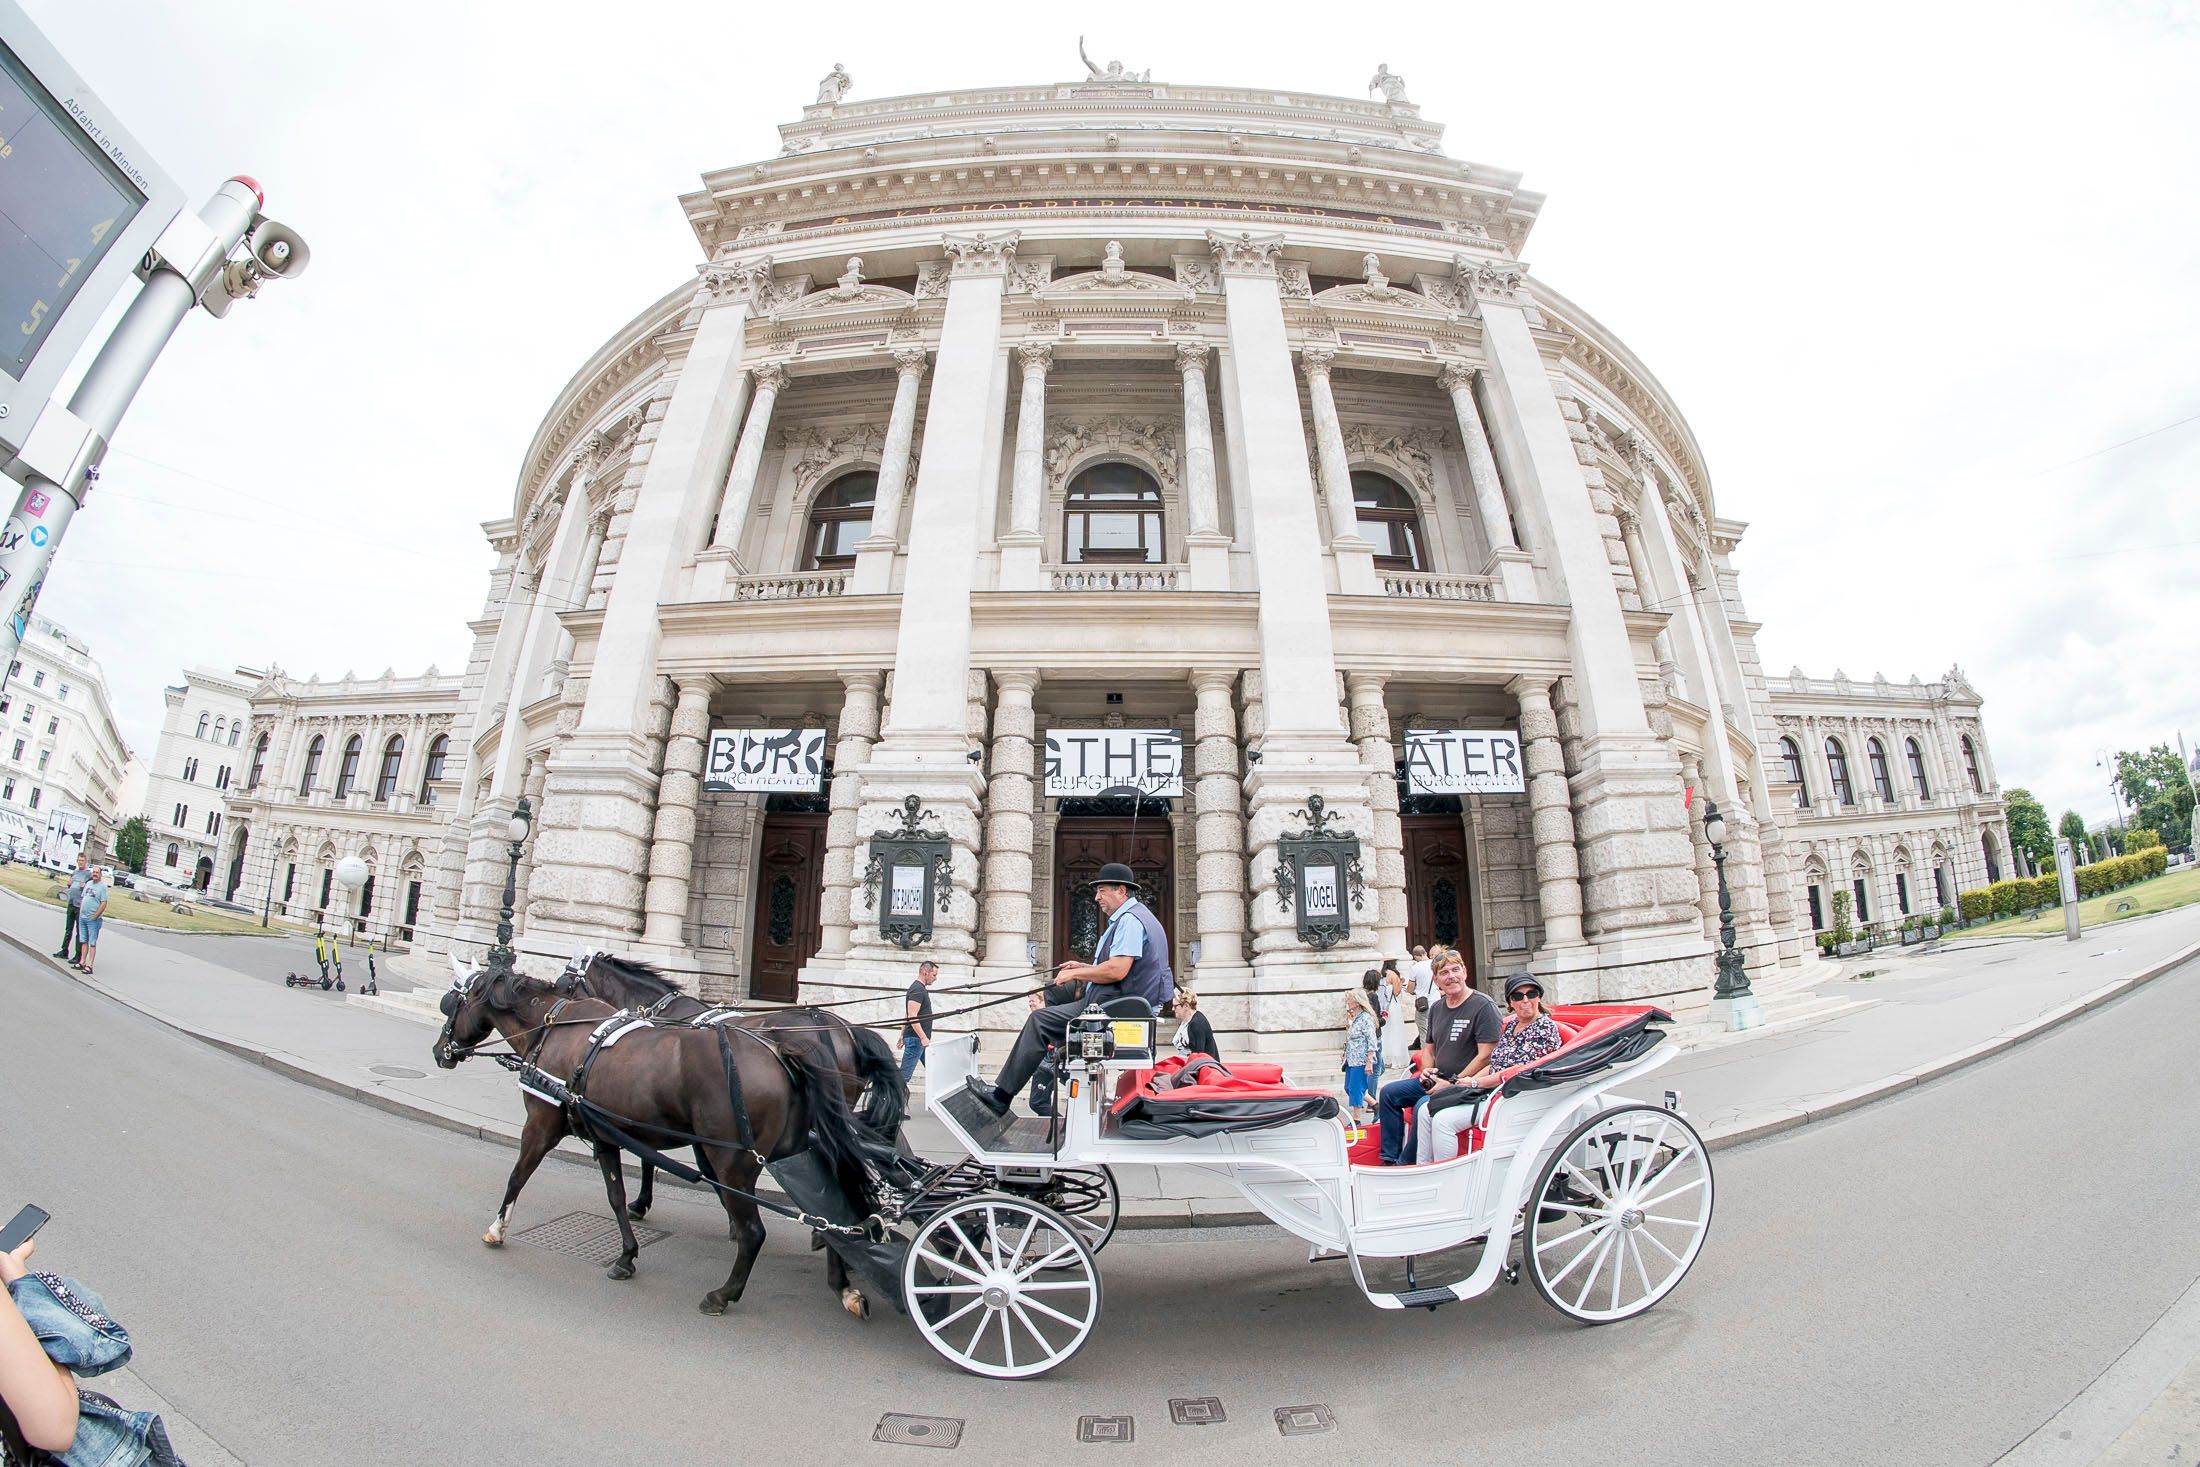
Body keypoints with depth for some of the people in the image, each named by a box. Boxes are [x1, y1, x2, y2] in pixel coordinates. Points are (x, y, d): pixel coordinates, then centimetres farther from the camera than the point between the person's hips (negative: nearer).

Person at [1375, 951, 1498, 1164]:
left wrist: (1454, 1084, -18)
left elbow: (1486, 1056, -17)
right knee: (1388, 1093, 1)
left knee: (1423, 1105, -30)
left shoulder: (1483, 1006, -11)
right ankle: (1390, 1159, 3)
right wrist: (1426, 1070, 2)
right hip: (1436, 1080, 8)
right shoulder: (1436, 1008, 13)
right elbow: (1428, 1049, 24)